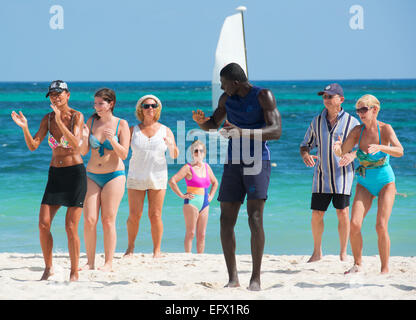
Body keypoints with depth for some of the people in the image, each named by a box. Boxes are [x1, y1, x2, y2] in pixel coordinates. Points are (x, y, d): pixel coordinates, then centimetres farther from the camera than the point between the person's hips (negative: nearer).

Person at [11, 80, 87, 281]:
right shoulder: (48, 119, 6)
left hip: (75, 174, -5)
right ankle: (48, 268, 13)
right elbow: (33, 146, 0)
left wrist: (60, 122, -32)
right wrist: (24, 128, -18)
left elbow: (75, 144, -22)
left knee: (70, 227, -7)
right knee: (43, 225, -4)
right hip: (55, 174, 5)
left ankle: (74, 273, 4)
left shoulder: (77, 116, -8)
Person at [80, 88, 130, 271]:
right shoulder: (91, 122, 6)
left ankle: (108, 263, 2)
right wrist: (84, 138, -16)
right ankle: (90, 262, 4)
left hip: (114, 176, -3)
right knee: (89, 220, -4)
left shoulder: (121, 124, -3)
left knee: (108, 221, -4)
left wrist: (112, 140, -23)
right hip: (92, 176, 3)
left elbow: (124, 154, -7)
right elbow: (83, 152, 4)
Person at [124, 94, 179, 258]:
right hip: (136, 177, 0)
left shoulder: (165, 131, 5)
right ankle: (130, 247, 15)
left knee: (155, 215, -3)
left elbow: (175, 156, 5)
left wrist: (171, 145, -15)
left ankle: (157, 250, 6)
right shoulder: (133, 130, 5)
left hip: (157, 177, 0)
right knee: (134, 215, -3)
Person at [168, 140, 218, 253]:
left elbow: (215, 182, 29)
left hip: (204, 204, 6)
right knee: (190, 233, -6)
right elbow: (172, 181, -14)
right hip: (192, 203, -6)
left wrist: (211, 196, 15)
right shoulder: (188, 168, -6)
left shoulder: (206, 167, 12)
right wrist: (182, 195, -12)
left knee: (201, 235, 6)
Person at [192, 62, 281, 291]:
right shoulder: (227, 98, 9)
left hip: (258, 162, -5)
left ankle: (256, 278, -11)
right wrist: (201, 121, -1)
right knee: (226, 220, 0)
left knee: (255, 218, -16)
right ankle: (233, 278, 7)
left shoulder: (263, 96, -8)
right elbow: (213, 124, 24)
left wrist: (243, 132, -31)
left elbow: (276, 131, -19)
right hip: (233, 163, 6)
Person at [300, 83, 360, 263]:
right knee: (316, 214, 1)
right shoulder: (317, 121, 9)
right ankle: (317, 253, 15)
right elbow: (305, 145, 15)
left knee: (342, 213, -6)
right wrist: (305, 155, -9)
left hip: (342, 174, -3)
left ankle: (343, 253, 6)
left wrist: (352, 155, -21)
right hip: (322, 175, 3)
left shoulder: (351, 122, -1)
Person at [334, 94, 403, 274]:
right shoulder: (358, 131, -2)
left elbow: (399, 151, -28)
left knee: (381, 226, -14)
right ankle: (357, 264, 8)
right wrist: (337, 147, -25)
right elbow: (341, 152, -1)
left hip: (385, 182, -3)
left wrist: (379, 147, -45)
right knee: (354, 224, -11)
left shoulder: (385, 129, -13)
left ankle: (385, 269, 0)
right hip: (364, 184, 3)